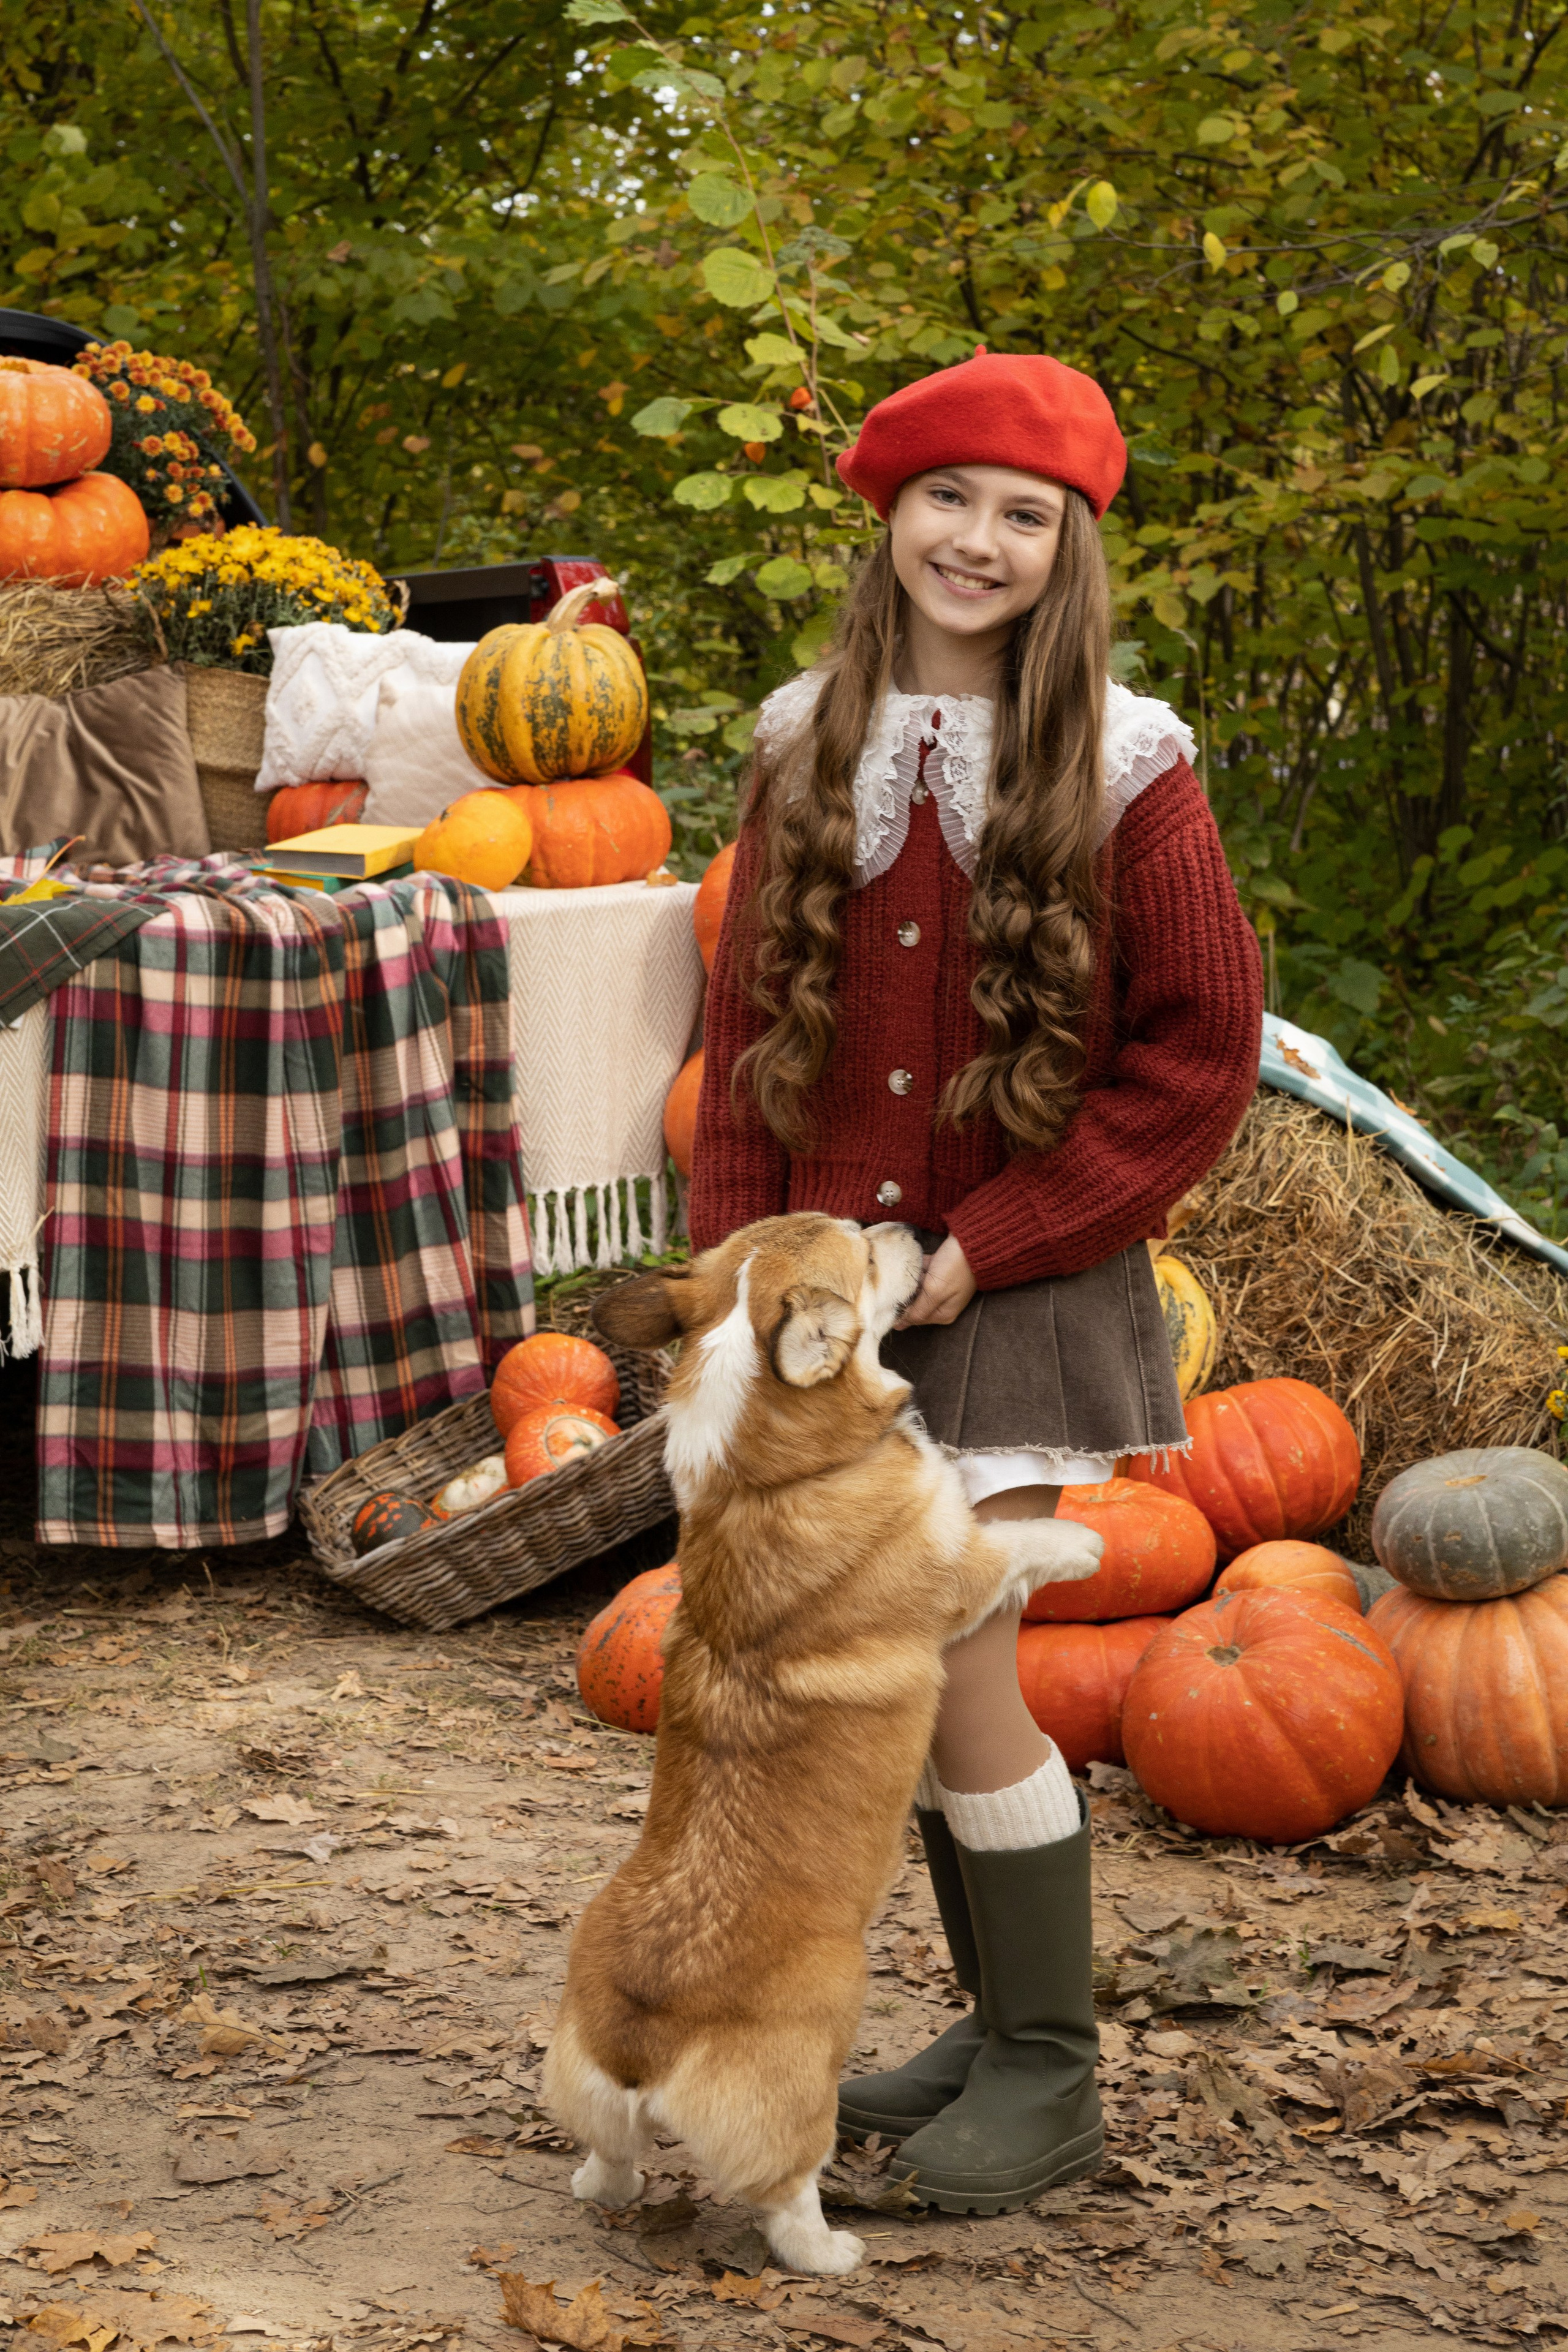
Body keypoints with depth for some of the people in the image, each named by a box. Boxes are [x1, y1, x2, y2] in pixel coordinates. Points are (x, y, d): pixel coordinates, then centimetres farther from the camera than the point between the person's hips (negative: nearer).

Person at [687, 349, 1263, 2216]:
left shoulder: (1119, 767, -6)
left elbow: (1201, 1055, -7)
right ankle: (1000, 2026, 26)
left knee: (956, 1670, -7)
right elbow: (746, 1026, 10)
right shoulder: (814, 747, 7)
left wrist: (987, 1243, -11)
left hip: (1018, 1286, -4)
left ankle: (1050, 2074, 10)